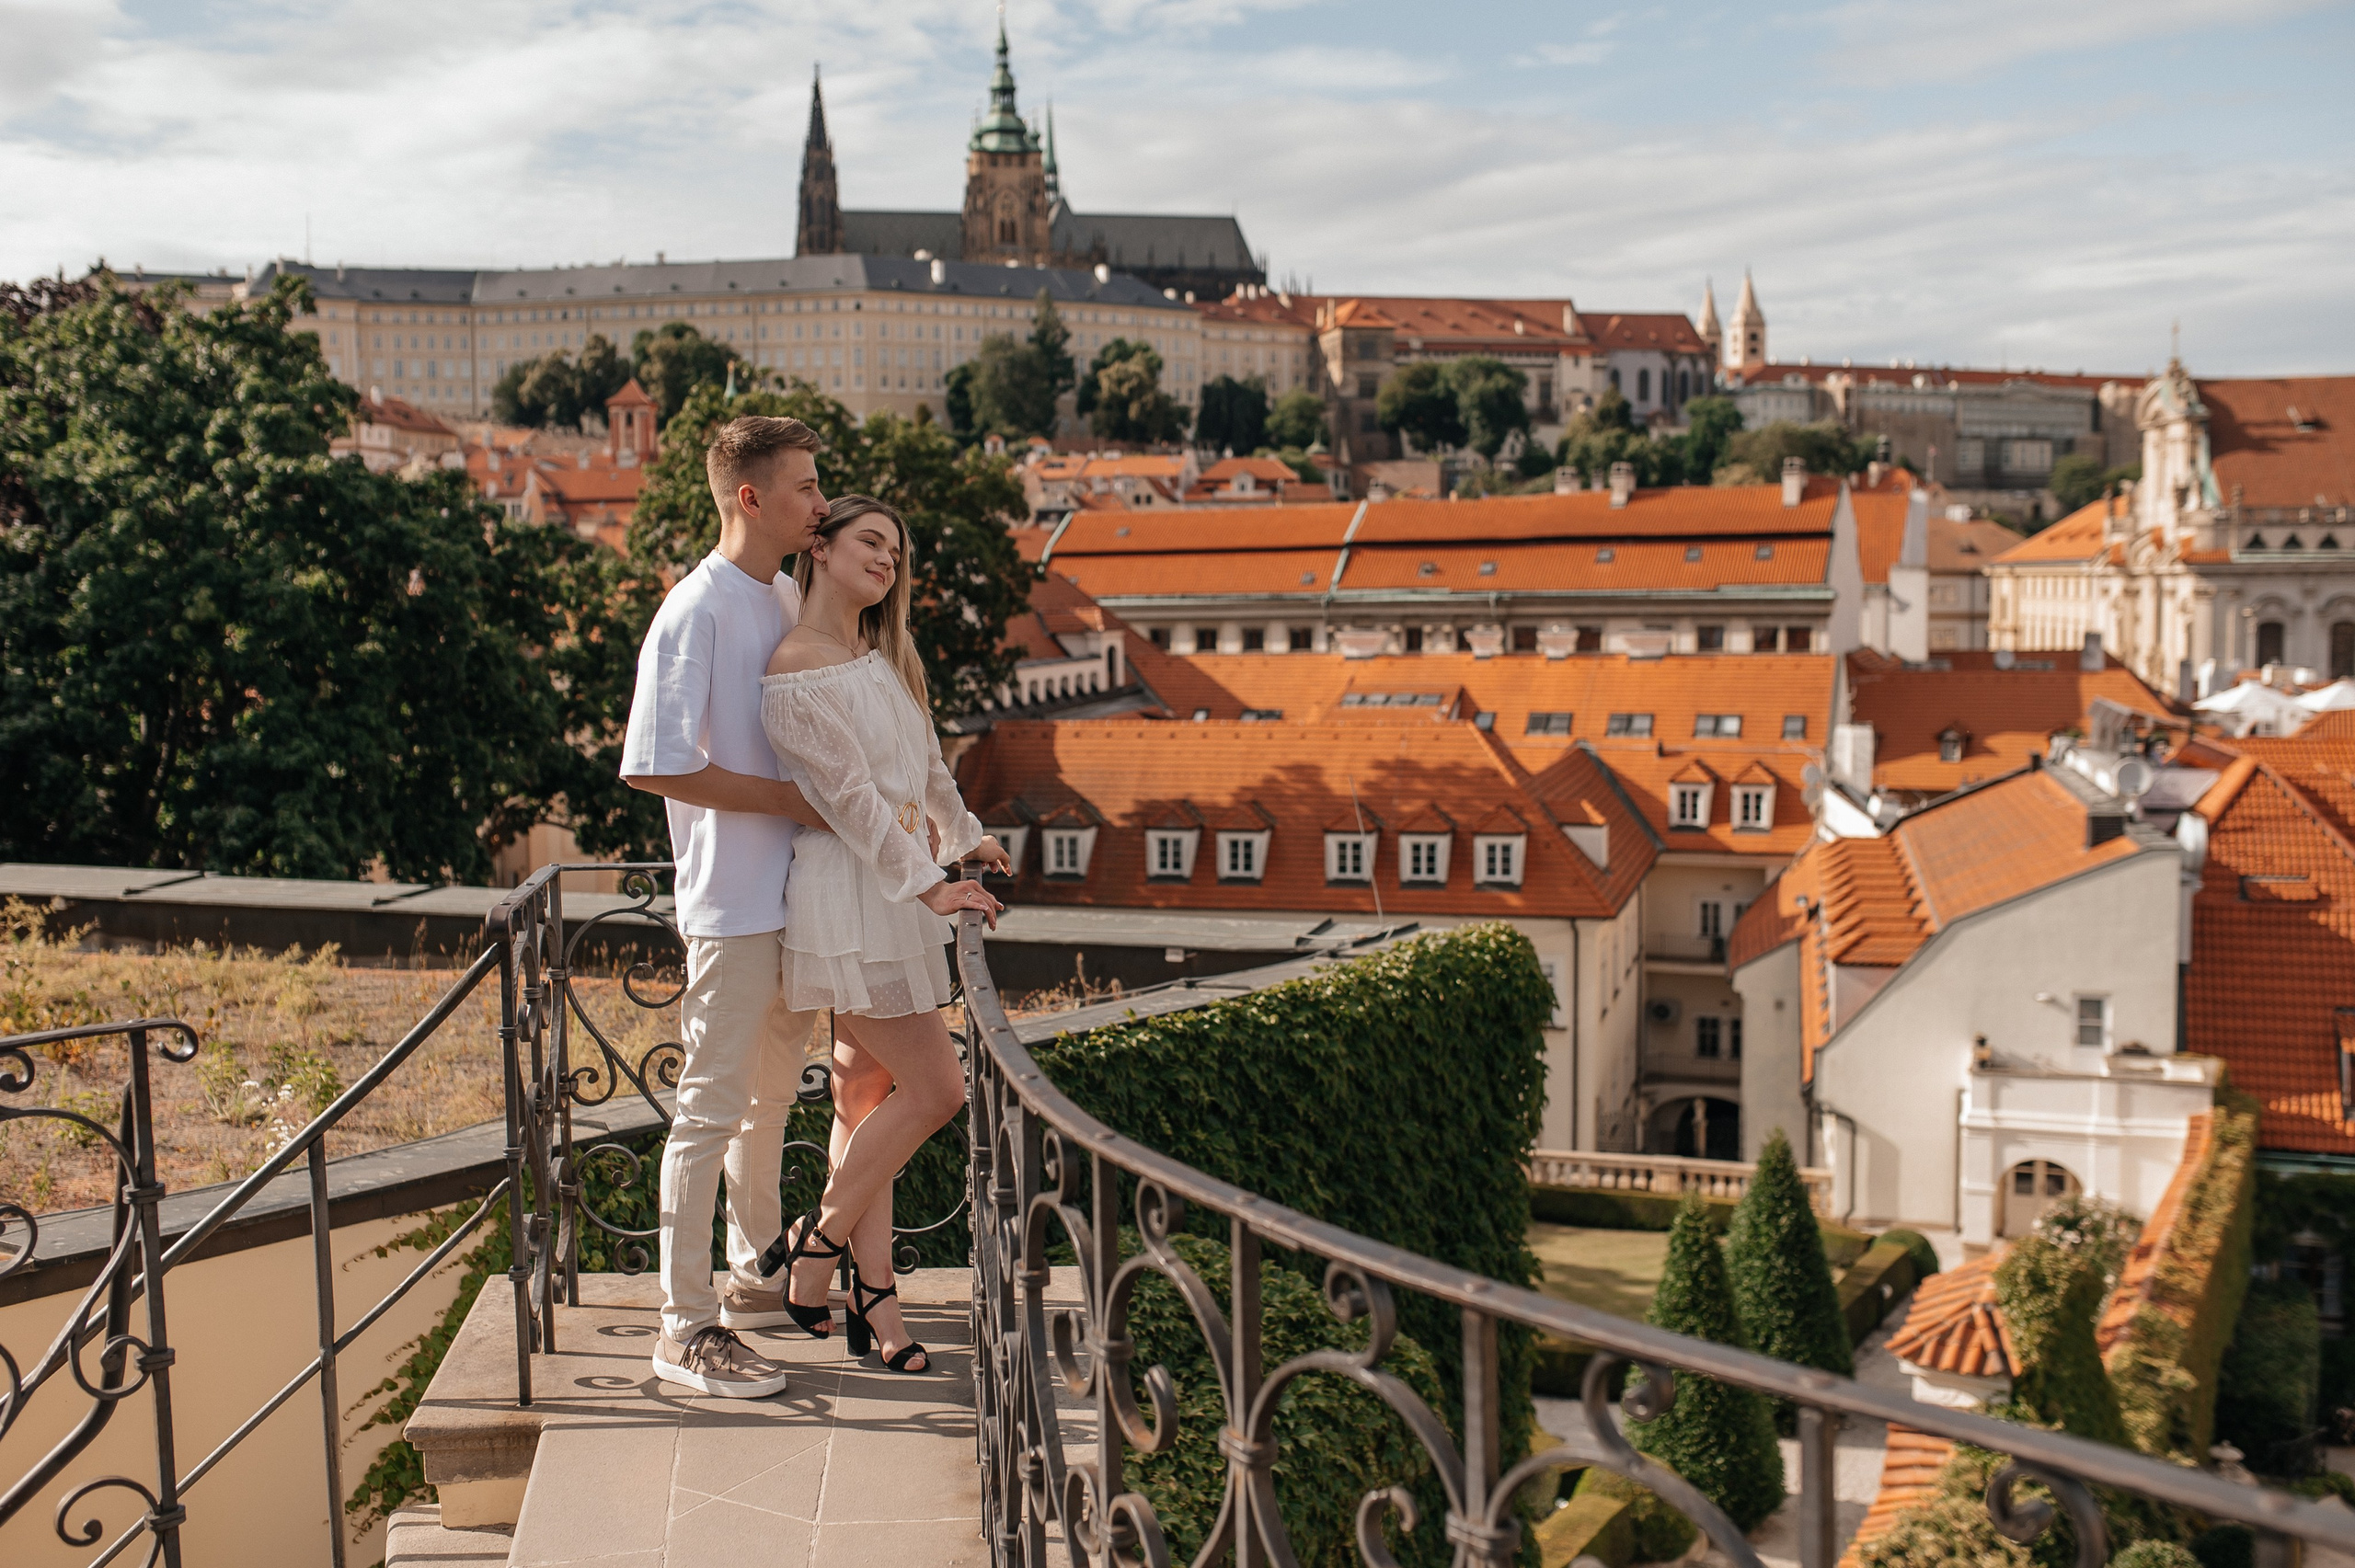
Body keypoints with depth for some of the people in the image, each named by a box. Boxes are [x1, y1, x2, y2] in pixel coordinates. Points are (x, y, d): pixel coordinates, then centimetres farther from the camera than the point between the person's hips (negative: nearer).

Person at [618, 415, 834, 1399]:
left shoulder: (787, 602, 11)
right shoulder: (695, 613, -16)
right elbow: (655, 765, -22)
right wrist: (793, 800, -19)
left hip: (796, 892, 9)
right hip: (733, 900, -9)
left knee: (773, 1091, 19)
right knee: (713, 1105, -2)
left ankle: (755, 1270, 35)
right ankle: (685, 1327, 7)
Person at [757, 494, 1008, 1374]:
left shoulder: (886, 658, 12)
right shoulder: (796, 674, -15)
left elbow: (924, 760, 27)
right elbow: (848, 795, -19)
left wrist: (963, 834, 38)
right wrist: (928, 885, -19)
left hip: (899, 889, 9)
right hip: (851, 895, -9)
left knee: (869, 1092, 10)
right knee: (935, 1090, -7)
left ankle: (871, 1294, 16)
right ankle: (816, 1243, 10)